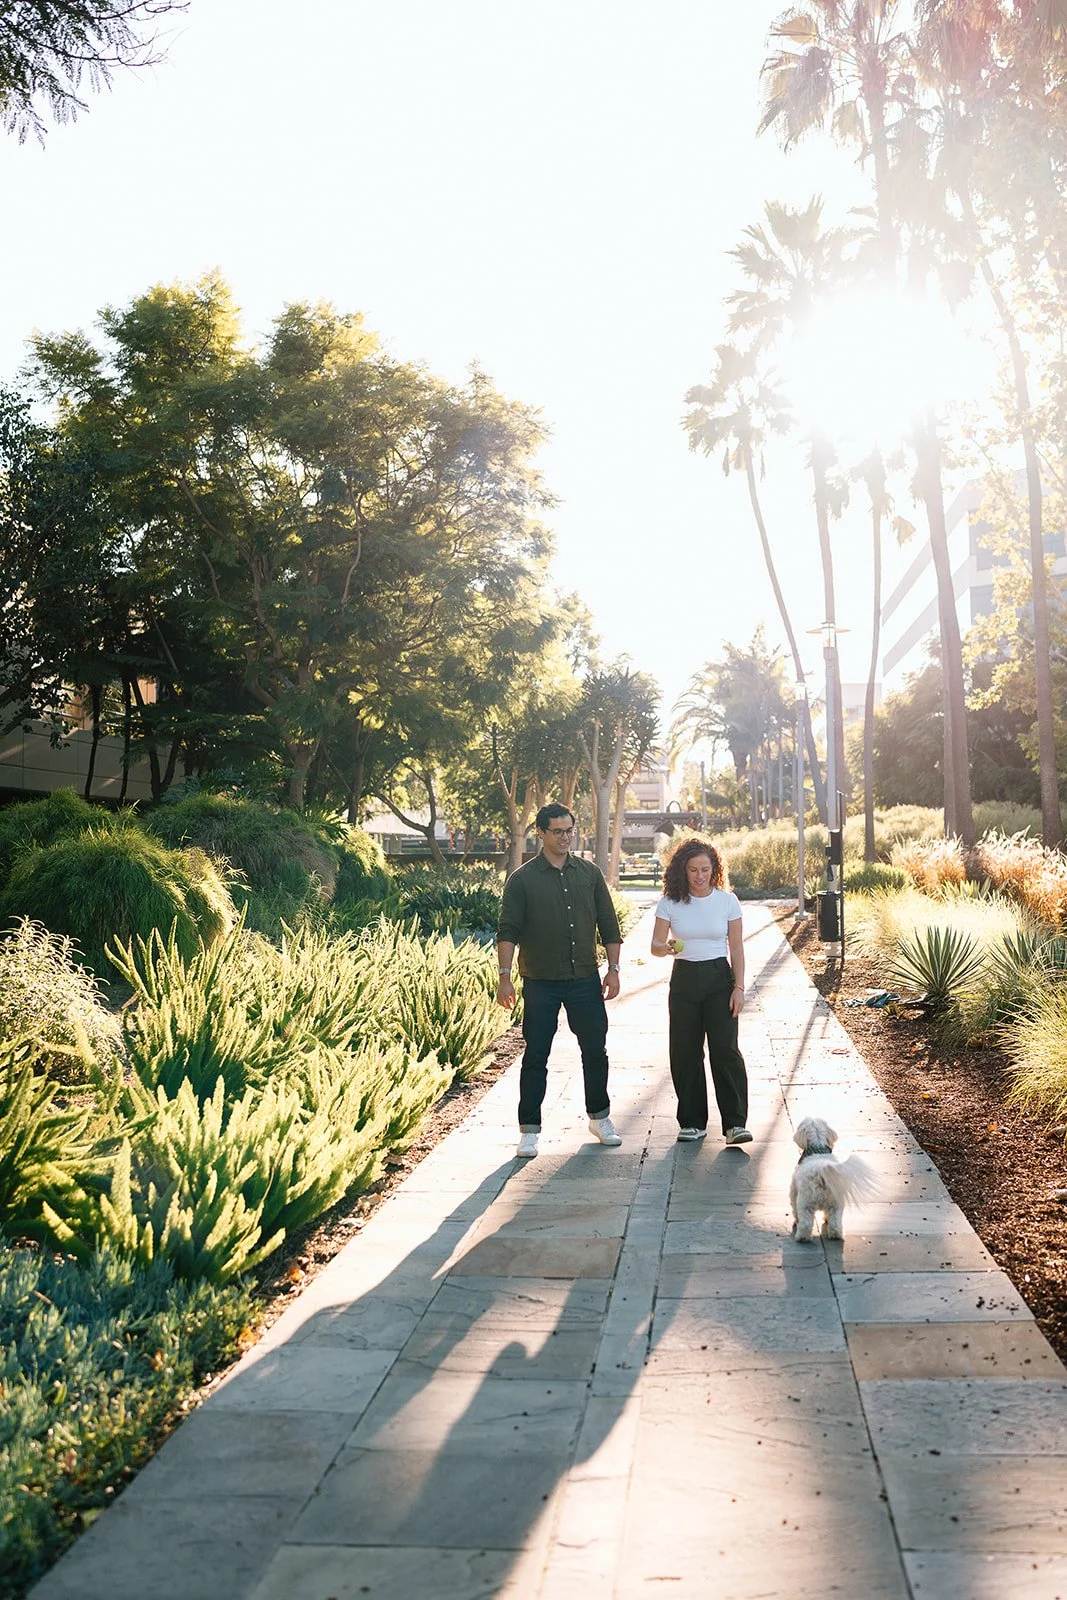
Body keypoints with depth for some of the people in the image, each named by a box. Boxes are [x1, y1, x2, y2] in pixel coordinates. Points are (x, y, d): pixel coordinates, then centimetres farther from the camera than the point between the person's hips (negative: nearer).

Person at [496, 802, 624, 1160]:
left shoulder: (589, 873, 6)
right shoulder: (522, 879, -3)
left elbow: (608, 925, 10)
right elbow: (508, 931, -6)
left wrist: (613, 969, 4)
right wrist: (505, 977, -15)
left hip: (585, 980, 3)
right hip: (540, 983, -3)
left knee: (595, 1050, 10)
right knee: (535, 1056, 1)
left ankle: (599, 1118, 28)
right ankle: (529, 1130, 10)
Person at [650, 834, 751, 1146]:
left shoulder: (726, 900, -1)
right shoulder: (670, 903, -1)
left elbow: (737, 949, 2)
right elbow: (655, 945, 0)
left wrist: (739, 988, -5)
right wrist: (668, 947, -23)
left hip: (719, 979, -1)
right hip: (684, 980, 2)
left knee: (725, 1050, -10)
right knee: (685, 1053, 2)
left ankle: (735, 1123, -6)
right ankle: (692, 1122, 14)